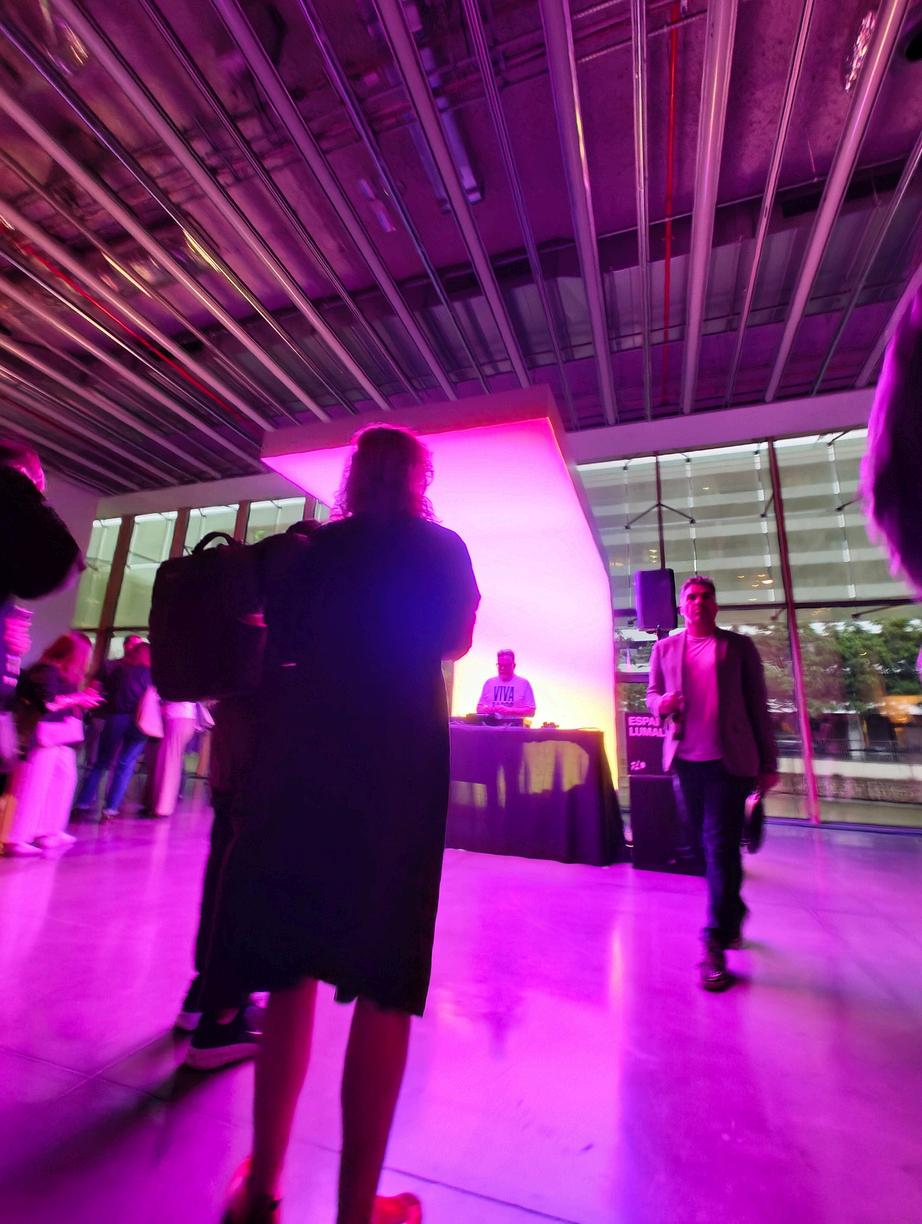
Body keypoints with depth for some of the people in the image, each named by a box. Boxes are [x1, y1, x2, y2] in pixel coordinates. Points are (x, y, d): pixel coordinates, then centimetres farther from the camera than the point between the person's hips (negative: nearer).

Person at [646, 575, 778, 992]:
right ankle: (731, 918, 36)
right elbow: (652, 695, 15)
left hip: (729, 760, -3)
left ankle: (715, 947, 2)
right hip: (686, 760, 3)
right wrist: (660, 703, -10)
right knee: (708, 846, 15)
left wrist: (768, 763, 2)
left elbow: (758, 706, 4)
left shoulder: (739, 645, 4)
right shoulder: (664, 649, 10)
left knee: (721, 848, -5)